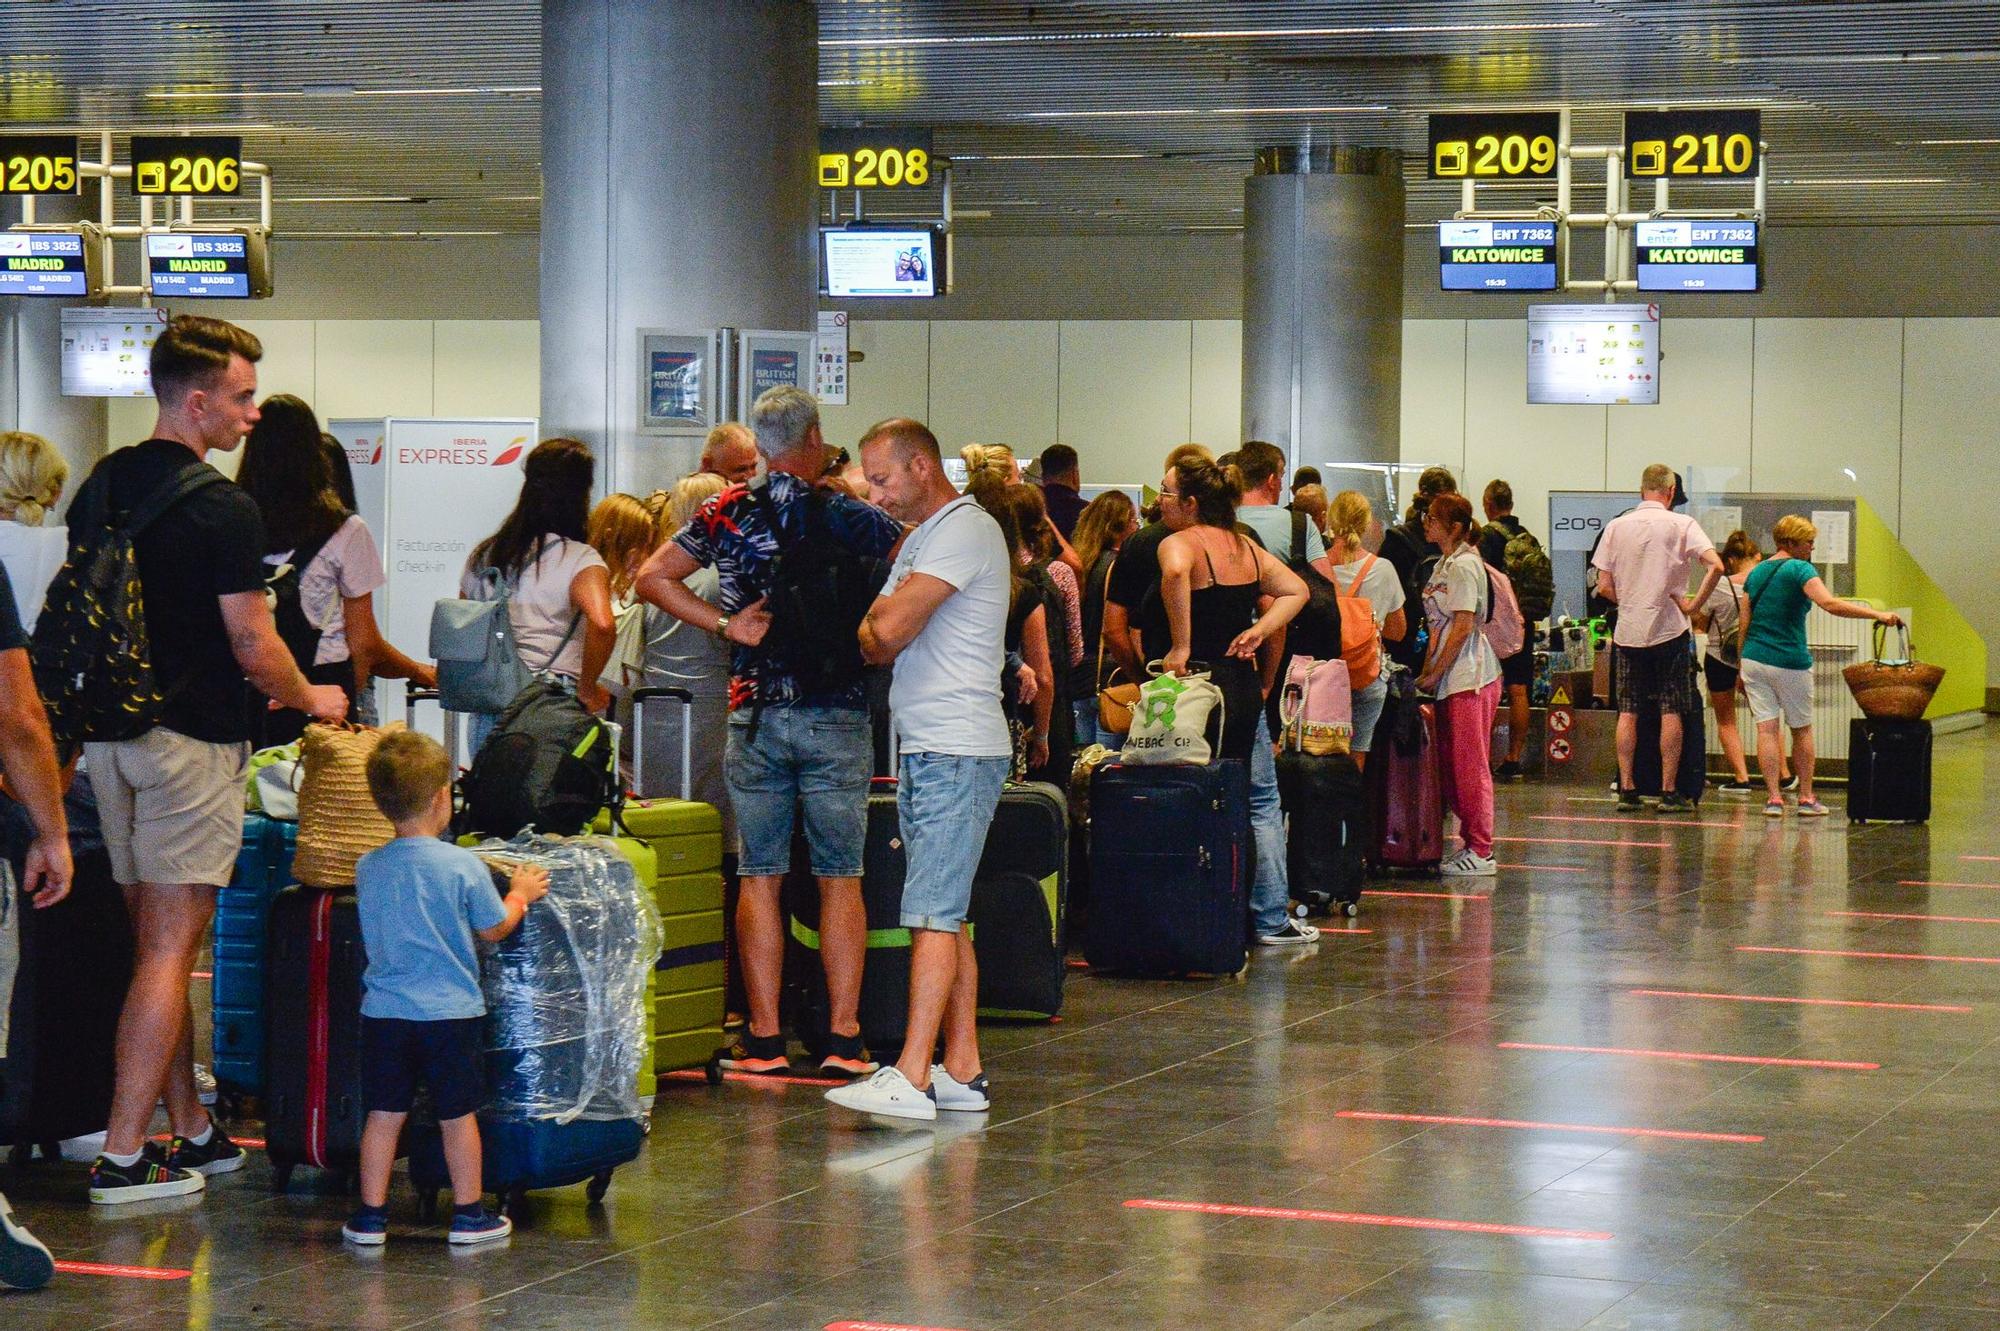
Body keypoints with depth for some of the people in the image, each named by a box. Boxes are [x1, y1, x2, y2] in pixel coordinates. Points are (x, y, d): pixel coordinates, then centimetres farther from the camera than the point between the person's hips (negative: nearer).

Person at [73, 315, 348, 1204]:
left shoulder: (101, 487, 9)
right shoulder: (222, 509, -14)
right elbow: (253, 645, -12)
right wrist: (310, 699, 6)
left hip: (111, 732, 8)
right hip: (191, 738, -8)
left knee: (158, 942, 13)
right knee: (170, 947, -5)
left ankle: (192, 1132, 22)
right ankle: (124, 1157, -6)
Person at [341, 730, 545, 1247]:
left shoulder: (367, 869, 0)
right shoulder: (463, 866, -12)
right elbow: (494, 929, -1)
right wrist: (520, 894, 19)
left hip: (384, 1010, 3)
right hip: (450, 1010, -3)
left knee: (383, 1113, 8)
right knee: (458, 1113, 7)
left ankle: (371, 1214, 11)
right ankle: (469, 1214, 15)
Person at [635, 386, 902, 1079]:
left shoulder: (727, 514, 2)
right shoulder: (847, 514, -3)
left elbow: (652, 578, -2)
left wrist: (727, 625, -3)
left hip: (754, 712, 1)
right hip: (837, 712, -1)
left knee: (760, 877, 5)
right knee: (840, 878, 3)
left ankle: (764, 1039, 4)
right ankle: (844, 1039, 2)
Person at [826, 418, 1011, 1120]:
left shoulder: (964, 531, -11)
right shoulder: (921, 537, 21)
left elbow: (888, 628, -19)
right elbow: (876, 642, 19)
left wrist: (881, 615, 1)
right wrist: (879, 633, -1)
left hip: (956, 752, -10)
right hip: (925, 748, 10)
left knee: (933, 915, -12)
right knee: (946, 916, 10)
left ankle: (911, 1078, -15)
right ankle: (963, 1071, 13)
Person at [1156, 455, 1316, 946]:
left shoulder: (1178, 544, -10)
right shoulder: (1246, 546, 12)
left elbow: (1175, 574, -33)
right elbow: (1296, 590, 13)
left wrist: (1180, 647, -28)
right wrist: (1260, 630, 4)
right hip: (1246, 685, 6)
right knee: (1261, 803, 15)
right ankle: (1272, 919, 17)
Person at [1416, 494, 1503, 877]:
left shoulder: (1464, 565, -13)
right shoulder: (1444, 564, 16)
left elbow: (1463, 626, -18)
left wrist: (1433, 676, -14)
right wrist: (1426, 672, 11)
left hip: (1469, 676, -10)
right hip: (1451, 679, 10)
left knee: (1469, 764, -6)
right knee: (1451, 763, 10)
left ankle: (1480, 852, -1)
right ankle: (1473, 842, 15)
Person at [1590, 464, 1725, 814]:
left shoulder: (1617, 526, 3)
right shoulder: (1681, 524, -4)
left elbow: (1604, 586, 1)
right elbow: (1716, 565, -16)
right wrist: (1694, 605, -6)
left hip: (1628, 630, 2)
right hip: (1669, 628, -2)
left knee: (1628, 712, 7)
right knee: (1671, 711, 2)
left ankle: (1626, 789, 6)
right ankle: (1669, 793, 2)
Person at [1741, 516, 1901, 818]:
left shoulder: (1756, 572, 11)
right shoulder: (1799, 569, -9)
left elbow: (1744, 625, 12)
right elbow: (1830, 604, -25)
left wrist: (1741, 669, 18)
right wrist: (1877, 614, -26)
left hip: (1754, 658, 5)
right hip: (1790, 662, -5)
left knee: (1766, 729, 0)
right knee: (1801, 730, 10)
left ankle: (1773, 798, -7)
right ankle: (1806, 798, 15)